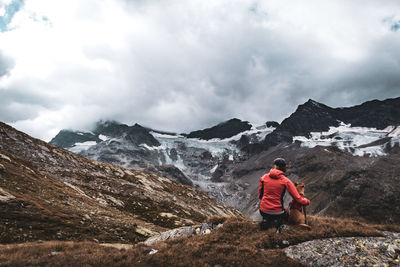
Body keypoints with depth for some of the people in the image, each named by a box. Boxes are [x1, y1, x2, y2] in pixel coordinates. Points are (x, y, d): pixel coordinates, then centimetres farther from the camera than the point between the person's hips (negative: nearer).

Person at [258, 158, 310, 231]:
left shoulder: (264, 177, -4)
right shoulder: (286, 181, -10)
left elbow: (260, 196, 5)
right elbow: (297, 198, -6)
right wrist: (307, 201, 13)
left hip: (263, 211, 4)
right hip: (277, 212, -4)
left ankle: (265, 220, 7)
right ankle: (275, 222, 2)